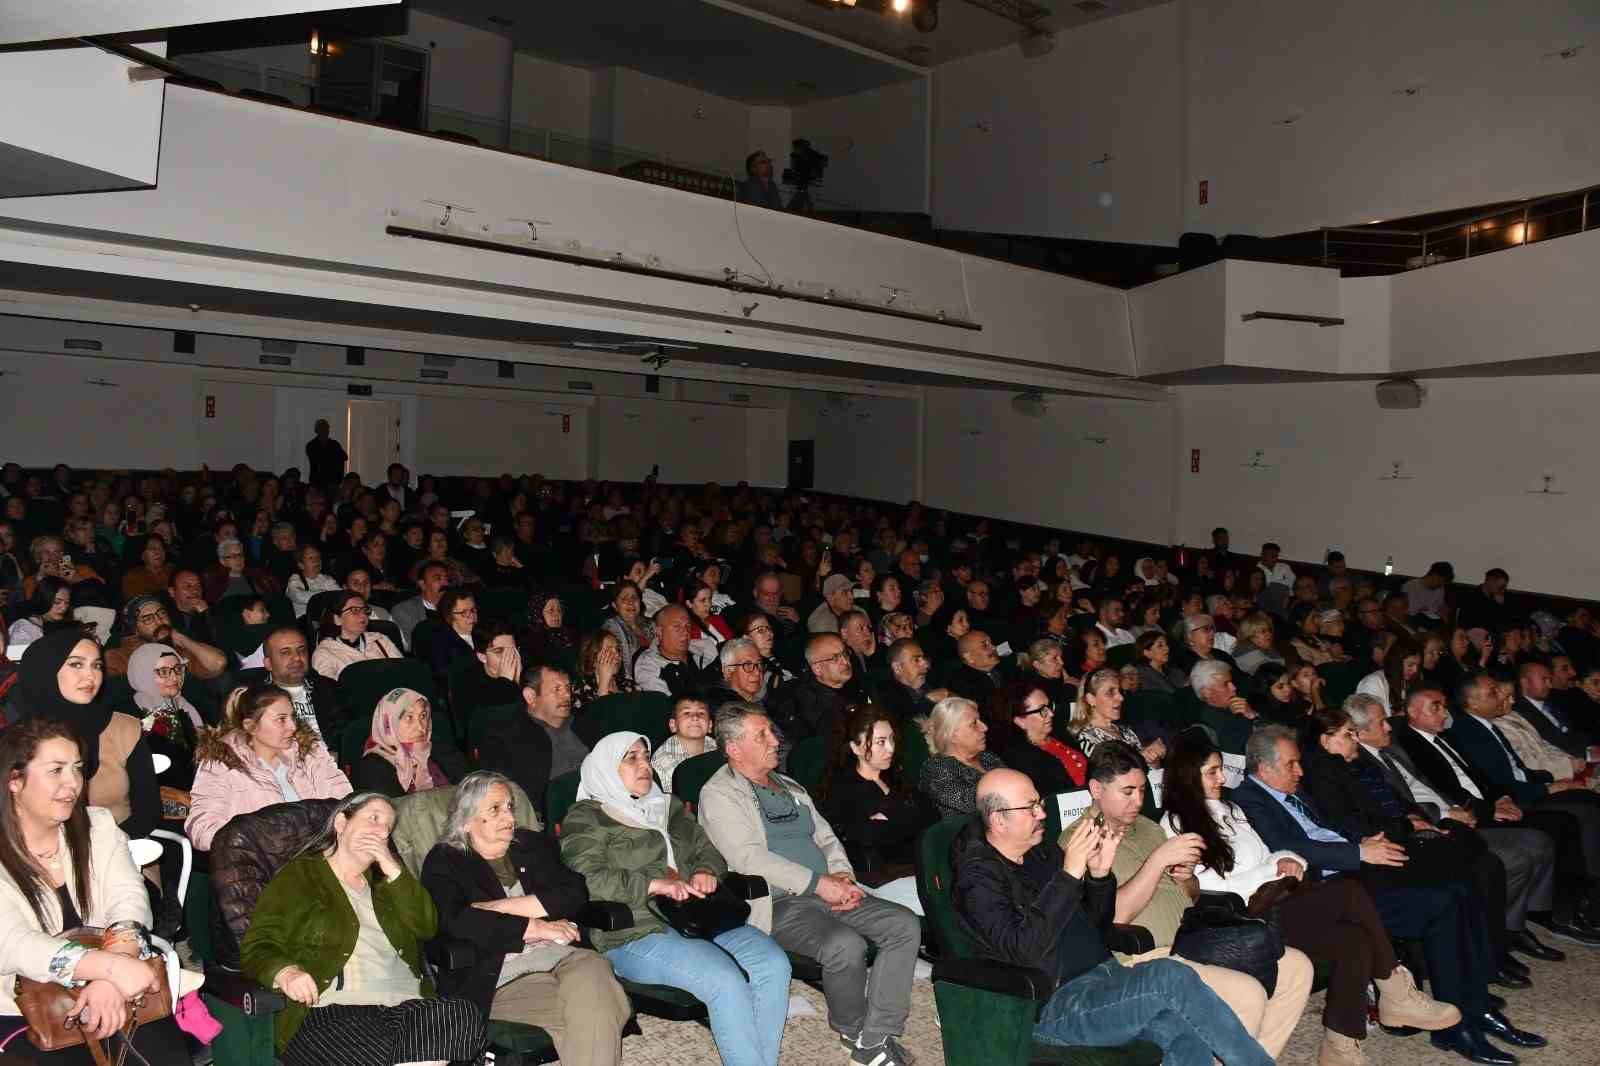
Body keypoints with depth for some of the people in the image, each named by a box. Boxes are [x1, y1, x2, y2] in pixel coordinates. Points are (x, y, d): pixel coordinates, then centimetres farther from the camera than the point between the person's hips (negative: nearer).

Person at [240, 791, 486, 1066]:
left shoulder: (382, 881, 29)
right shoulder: (297, 877, 14)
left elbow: (427, 927, 14)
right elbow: (257, 948, 4)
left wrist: (394, 871, 5)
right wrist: (285, 971, -18)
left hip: (406, 1004, 5)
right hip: (332, 1010, -5)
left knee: (465, 1013, -27)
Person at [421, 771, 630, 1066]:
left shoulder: (535, 844, 23)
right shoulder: (444, 862, 12)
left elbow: (576, 895, 7)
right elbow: (455, 922, -8)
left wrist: (506, 906, -4)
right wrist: (535, 927, -10)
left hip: (564, 955, 4)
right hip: (500, 975, -4)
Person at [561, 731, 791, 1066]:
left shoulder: (669, 806, 26)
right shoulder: (586, 817, 6)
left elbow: (708, 850, 27)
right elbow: (588, 879, -10)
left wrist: (706, 872, 2)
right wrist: (654, 885, -18)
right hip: (636, 933, -6)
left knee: (774, 964, -19)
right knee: (726, 980, -30)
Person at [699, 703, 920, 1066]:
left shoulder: (788, 786, 21)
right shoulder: (720, 794, -5)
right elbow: (750, 858, -17)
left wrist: (843, 876, -2)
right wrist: (819, 883, -19)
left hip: (826, 894, 8)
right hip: (777, 903, -8)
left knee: (905, 925, -10)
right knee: (846, 945, -32)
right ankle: (852, 1029, -2)